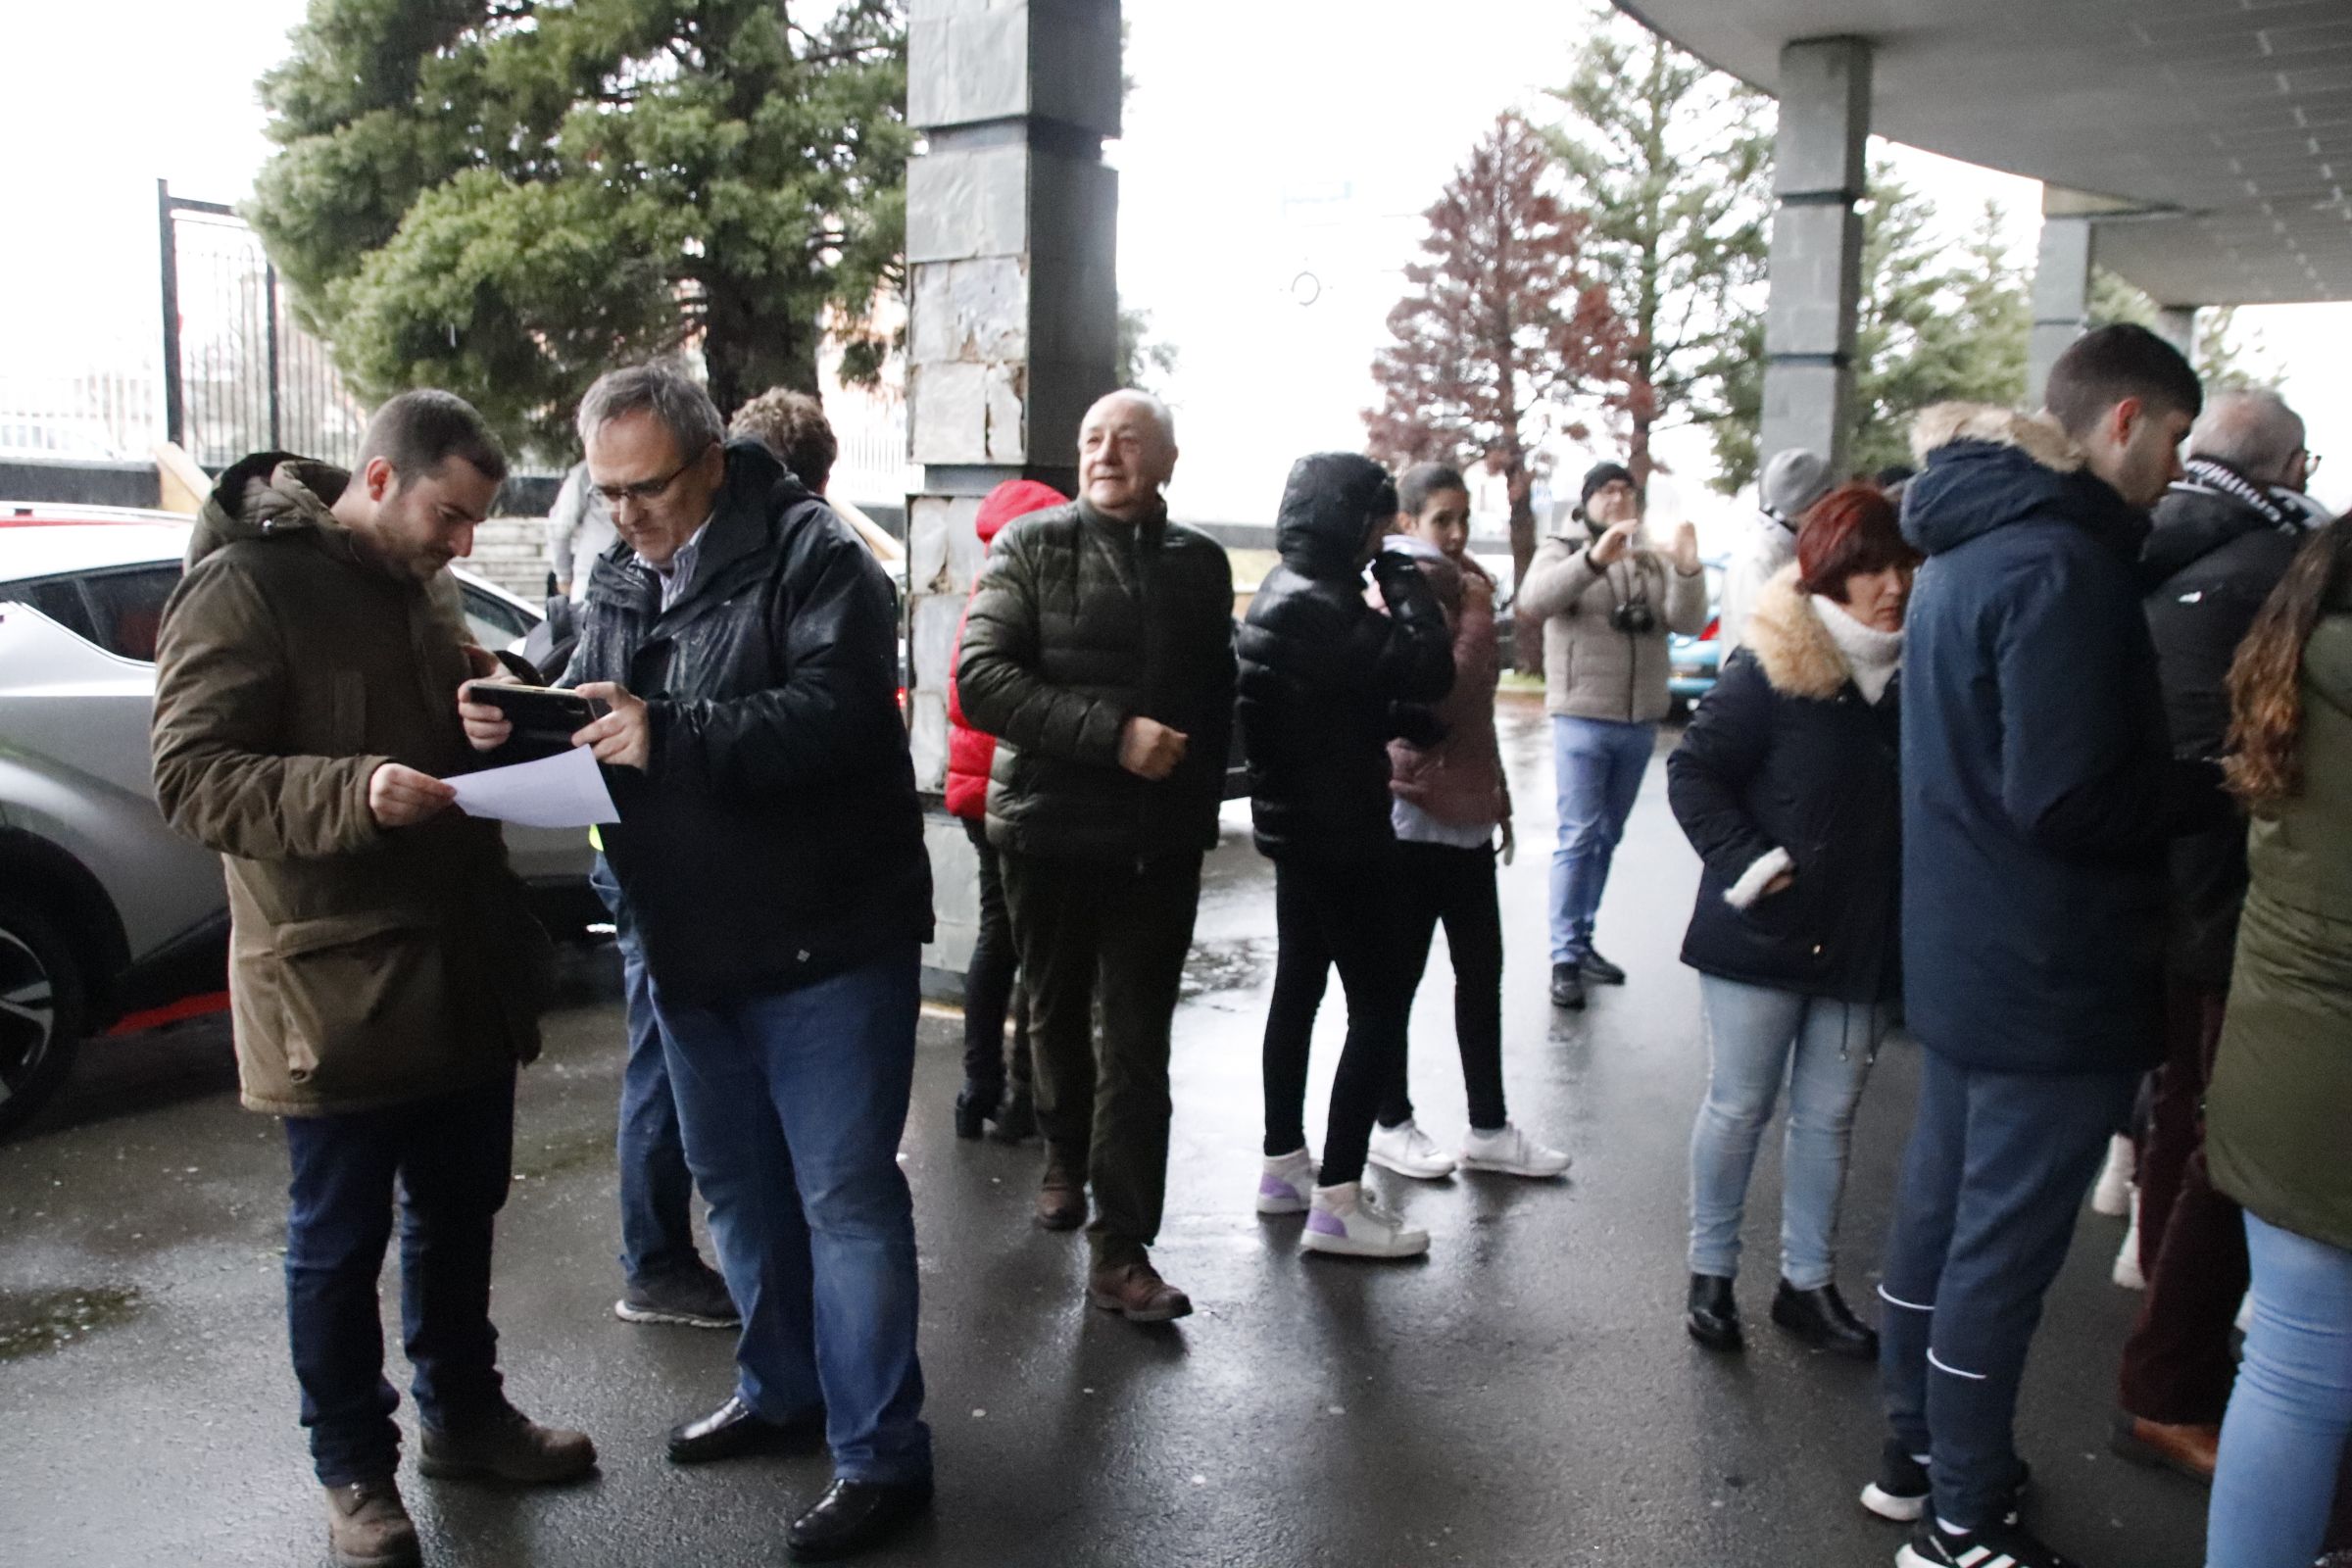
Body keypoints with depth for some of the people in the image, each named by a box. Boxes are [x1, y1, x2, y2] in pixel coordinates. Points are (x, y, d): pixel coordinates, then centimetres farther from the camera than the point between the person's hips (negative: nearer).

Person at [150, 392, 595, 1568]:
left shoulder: (420, 583, 12)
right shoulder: (243, 585, -13)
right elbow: (189, 774, -18)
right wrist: (352, 793, -32)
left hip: (462, 961, 8)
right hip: (333, 982, -7)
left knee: (461, 1207, 20)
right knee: (340, 1238, 8)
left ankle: (463, 1412, 39)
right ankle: (354, 1470, 27)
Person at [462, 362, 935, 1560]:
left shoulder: (809, 555, -13)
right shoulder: (618, 581, 11)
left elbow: (832, 710, -26)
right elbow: (593, 730, 14)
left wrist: (672, 735, -34)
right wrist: (519, 726, -7)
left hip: (827, 939, -8)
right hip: (688, 944, 8)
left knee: (845, 1194, -2)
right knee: (738, 1185, 19)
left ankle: (881, 1454, 10)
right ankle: (780, 1389, 38)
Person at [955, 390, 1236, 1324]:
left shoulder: (1200, 563, 8)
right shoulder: (1033, 546, -2)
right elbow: (982, 680, -14)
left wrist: (1199, 792, 5)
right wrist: (1112, 734, -21)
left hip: (1161, 840, 1)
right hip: (1051, 827, -1)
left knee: (1138, 1046, 0)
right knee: (1058, 1017, 17)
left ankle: (1120, 1253, 6)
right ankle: (1065, 1161, 42)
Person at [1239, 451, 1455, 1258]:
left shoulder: (1294, 592, 12)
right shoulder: (1313, 606, -21)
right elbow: (1427, 669, -25)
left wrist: (1407, 725, 1)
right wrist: (1404, 579, -11)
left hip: (1302, 824, 11)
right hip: (1335, 834, -11)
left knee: (1298, 990, 16)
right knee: (1379, 1006, -5)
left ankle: (1284, 1165, 27)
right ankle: (1336, 1200, -2)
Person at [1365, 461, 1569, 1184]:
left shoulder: (1456, 586, 14)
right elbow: (1438, 701, -24)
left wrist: (1497, 797, 18)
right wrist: (1478, 614, -16)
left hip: (1465, 813, 9)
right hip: (1413, 814, -9)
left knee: (1481, 972, 12)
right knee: (1400, 976, 4)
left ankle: (1489, 1129, 21)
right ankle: (1392, 1124, 18)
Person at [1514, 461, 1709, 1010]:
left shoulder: (1654, 564, 11)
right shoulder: (1561, 552, 0)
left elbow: (1687, 622, -3)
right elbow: (1533, 601, -22)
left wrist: (1687, 570, -23)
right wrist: (1595, 558, -37)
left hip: (1640, 724, 5)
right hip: (1582, 719, -5)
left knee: (1608, 839, 11)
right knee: (1578, 837, -8)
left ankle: (1583, 941, 21)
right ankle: (1565, 957, -4)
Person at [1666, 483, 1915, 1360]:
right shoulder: (1771, 670, -12)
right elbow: (1693, 770, -9)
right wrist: (1745, 862, -18)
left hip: (1862, 940, 5)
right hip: (1765, 930, -4)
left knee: (1828, 1115, 14)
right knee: (1739, 1106, 7)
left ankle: (1808, 1281, 27)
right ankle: (1711, 1273, 23)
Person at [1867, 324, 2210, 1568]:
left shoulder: (1967, 550, 10)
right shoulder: (2062, 566, -22)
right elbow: (2069, 800, -27)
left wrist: (2172, 777, 10)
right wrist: (2208, 786, -10)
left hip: (1964, 958, 10)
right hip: (2050, 982, -10)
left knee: (1940, 1205, 19)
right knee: (2004, 1245, 3)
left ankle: (1918, 1453, 35)